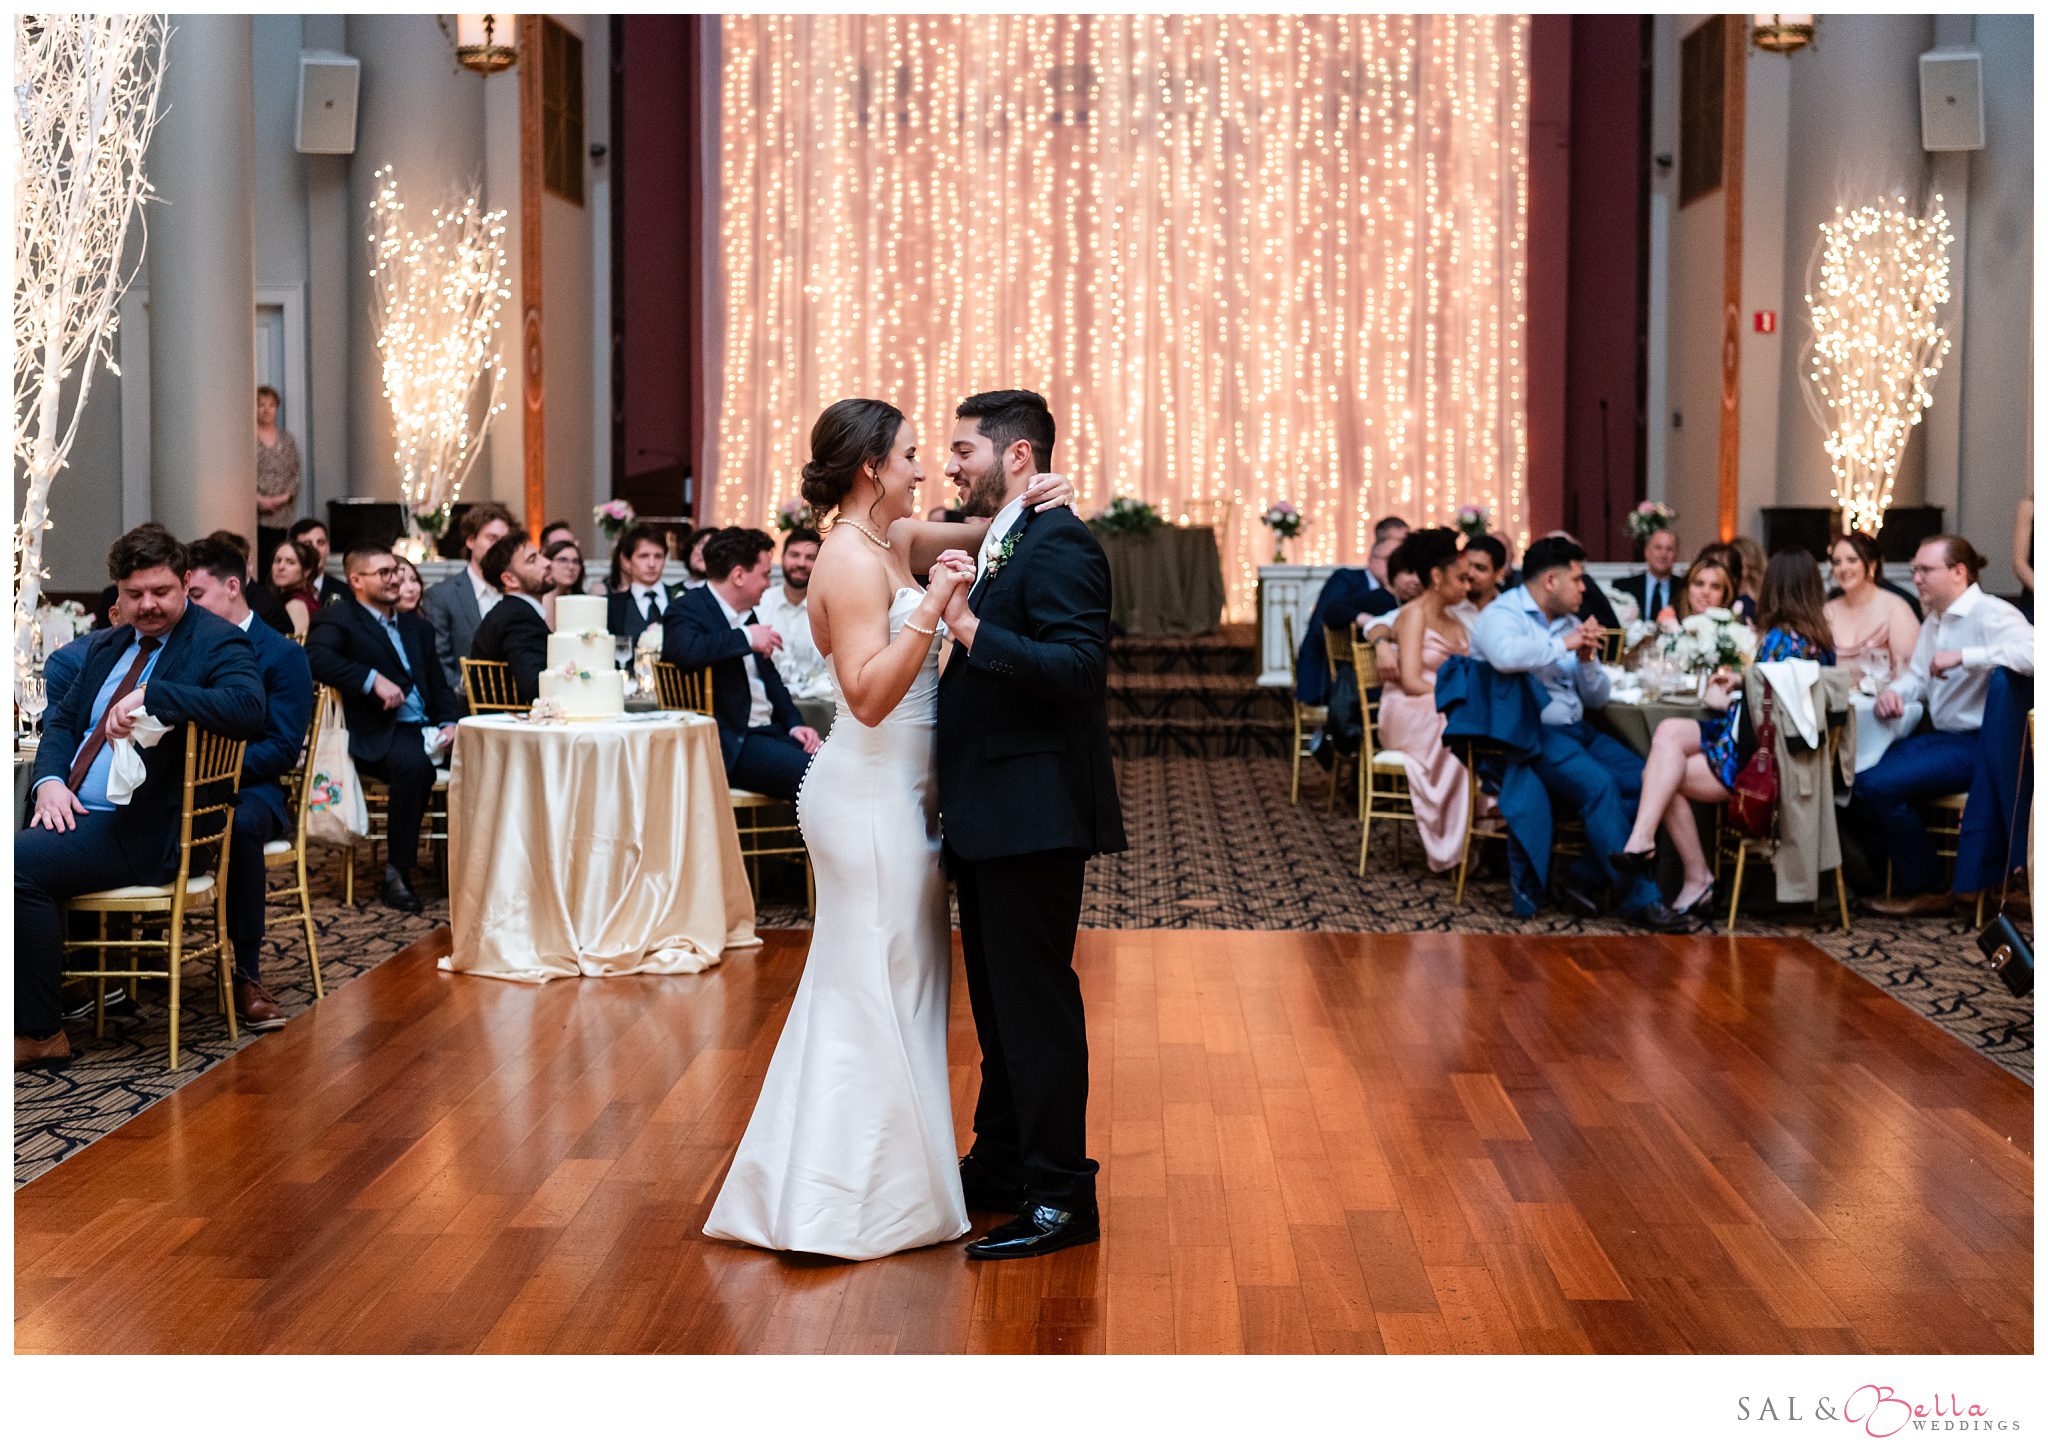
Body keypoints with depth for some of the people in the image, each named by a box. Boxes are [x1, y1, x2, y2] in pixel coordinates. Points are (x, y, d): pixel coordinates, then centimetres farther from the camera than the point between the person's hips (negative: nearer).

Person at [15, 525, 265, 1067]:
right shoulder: (108, 647, 21)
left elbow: (249, 708, -24)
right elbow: (62, 719, 21)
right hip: (70, 813, 8)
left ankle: (42, 1033, -15)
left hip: (143, 829, -8)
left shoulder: (218, 643, -5)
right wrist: (50, 781, -1)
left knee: (20, 863, -26)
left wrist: (149, 696, -28)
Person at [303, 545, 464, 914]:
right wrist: (373, 679, -23)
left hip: (426, 729, 6)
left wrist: (450, 723, 2)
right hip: (379, 734, -6)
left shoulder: (417, 627, 26)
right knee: (414, 764, -37)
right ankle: (397, 875, -25)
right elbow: (316, 655, -16)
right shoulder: (338, 621, 5)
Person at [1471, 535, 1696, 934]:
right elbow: (1505, 654, -30)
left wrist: (1587, 658, 1)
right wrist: (1564, 645, -16)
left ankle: (1584, 878, -10)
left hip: (1574, 730, 8)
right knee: (1599, 784, -30)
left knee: (1645, 781, -14)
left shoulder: (1570, 623, 21)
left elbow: (1596, 699, 22)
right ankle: (1640, 900, -25)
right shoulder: (1503, 614, -4)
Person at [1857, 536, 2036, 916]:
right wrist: (1893, 692, -3)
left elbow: (2031, 652, -31)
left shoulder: (1990, 614, -12)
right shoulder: (1934, 621, 19)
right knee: (1854, 779, -5)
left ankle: (1926, 892, -6)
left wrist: (1964, 656, -33)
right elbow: (1917, 675, 20)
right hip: (1941, 737, 10)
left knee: (1879, 786, -23)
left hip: (1978, 743, -10)